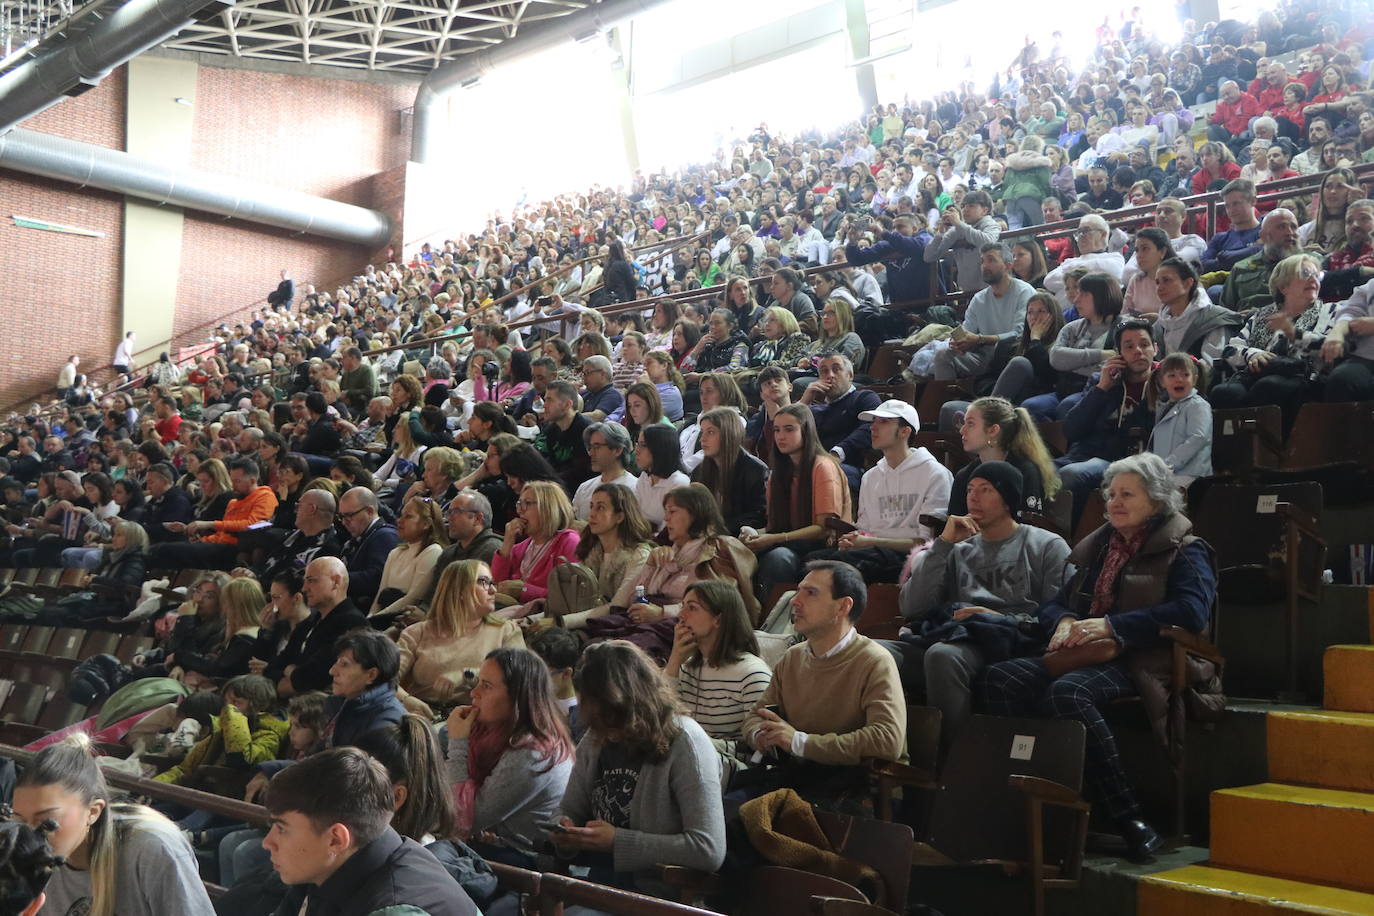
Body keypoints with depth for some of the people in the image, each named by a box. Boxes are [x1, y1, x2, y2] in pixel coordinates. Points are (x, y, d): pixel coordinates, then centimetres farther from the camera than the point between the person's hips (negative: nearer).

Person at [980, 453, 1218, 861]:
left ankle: (1129, 819, -29)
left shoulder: (1185, 551, 7)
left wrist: (1112, 626, -17)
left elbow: (1191, 612, -13)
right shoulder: (1098, 548, 27)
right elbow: (1053, 605, 27)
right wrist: (1064, 622, 1)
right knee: (999, 678, -21)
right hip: (1081, 657, 7)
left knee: (1066, 691, -37)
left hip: (1137, 662, -6)